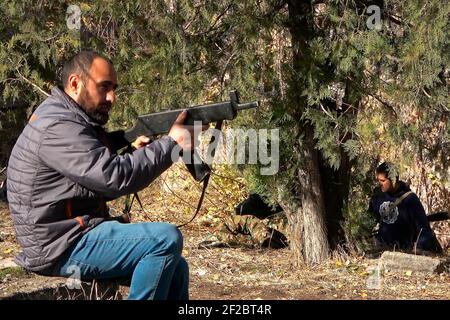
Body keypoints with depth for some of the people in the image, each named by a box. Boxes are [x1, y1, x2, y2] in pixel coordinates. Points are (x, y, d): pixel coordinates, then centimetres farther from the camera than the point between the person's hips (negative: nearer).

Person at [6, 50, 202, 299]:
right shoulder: (59, 128, -18)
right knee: (166, 240, -21)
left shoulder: (72, 120, 15)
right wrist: (171, 142, -16)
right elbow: (117, 178, -25)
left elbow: (103, 181, 16)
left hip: (77, 234, 11)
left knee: (176, 268, 10)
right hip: (61, 249, -11)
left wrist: (132, 153, -2)